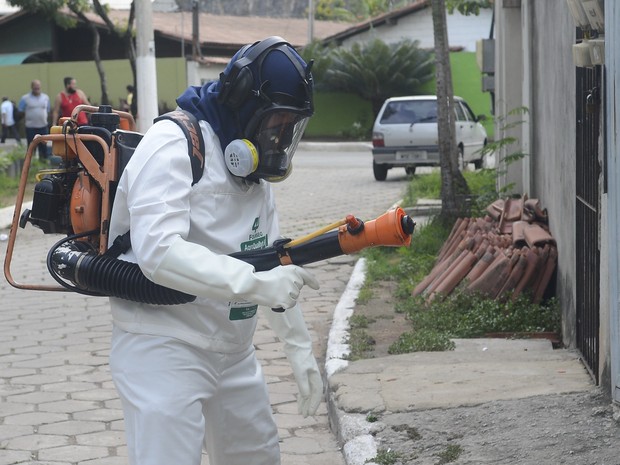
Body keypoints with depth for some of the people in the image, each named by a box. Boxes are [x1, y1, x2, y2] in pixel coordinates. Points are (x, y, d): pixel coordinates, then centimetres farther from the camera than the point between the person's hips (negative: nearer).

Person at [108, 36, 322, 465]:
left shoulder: (253, 165, 11)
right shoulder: (173, 144, -16)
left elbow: (276, 268, 17)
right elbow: (158, 252, -30)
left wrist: (300, 349, 14)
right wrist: (256, 283, -34)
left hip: (234, 352, 9)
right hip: (163, 349, -8)